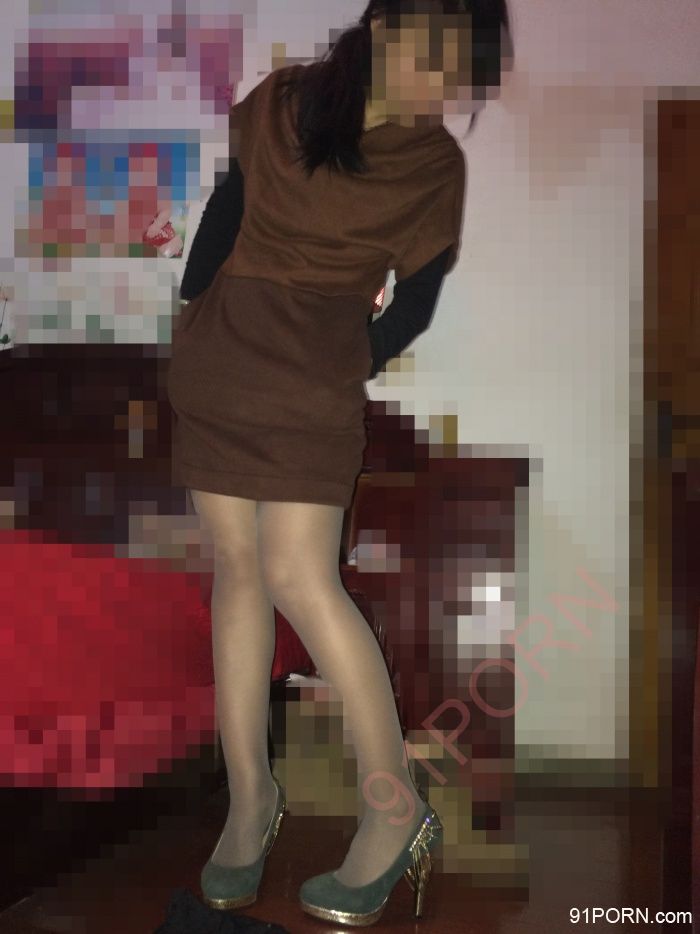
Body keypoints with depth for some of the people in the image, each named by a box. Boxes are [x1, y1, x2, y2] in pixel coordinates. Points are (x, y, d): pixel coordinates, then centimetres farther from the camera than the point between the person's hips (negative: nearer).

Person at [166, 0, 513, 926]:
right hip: (217, 352, 4)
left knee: (297, 574, -14)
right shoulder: (281, 101, 6)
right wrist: (194, 309, 13)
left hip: (314, 372, -3)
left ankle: (395, 804, -3)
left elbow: (415, 304, 2)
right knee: (237, 561, 1)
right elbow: (227, 206, 14)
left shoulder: (437, 164, -1)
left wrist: (347, 371, 2)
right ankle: (250, 794, 11)